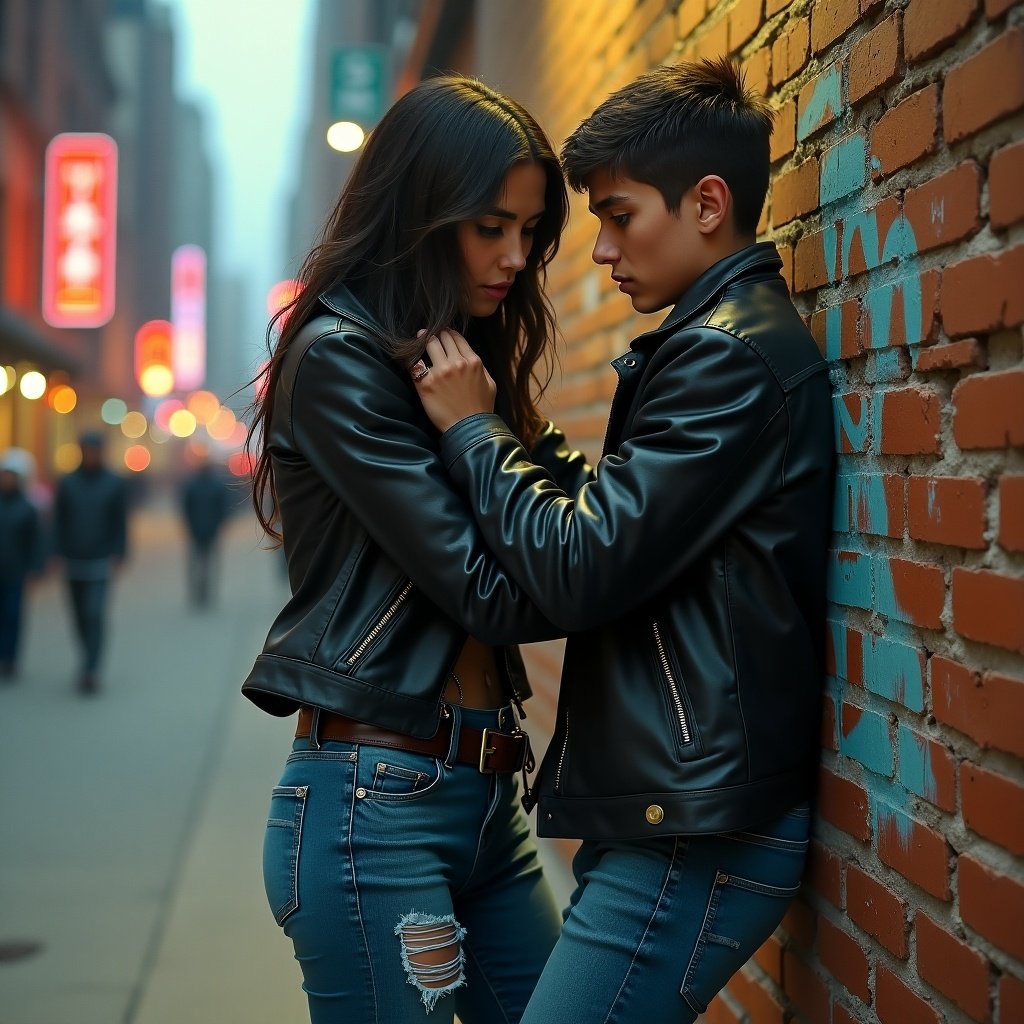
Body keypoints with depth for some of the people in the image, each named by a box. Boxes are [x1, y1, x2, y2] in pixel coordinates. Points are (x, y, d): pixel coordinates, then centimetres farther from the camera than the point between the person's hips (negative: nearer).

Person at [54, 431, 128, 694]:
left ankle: (90, 670, -15)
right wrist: (60, 553, -2)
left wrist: (118, 555, -7)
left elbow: (120, 523, 0)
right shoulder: (67, 483, 5)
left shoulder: (115, 484, 0)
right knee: (80, 615, 10)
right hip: (73, 561, 3)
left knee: (95, 614, -13)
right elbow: (59, 521, 6)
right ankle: (91, 661, 27)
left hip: (101, 561, -3)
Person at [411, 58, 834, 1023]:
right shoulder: (727, 338, 17)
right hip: (662, 818, 10)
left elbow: (582, 570, -18)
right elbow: (622, 520, 19)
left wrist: (473, 429, -5)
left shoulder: (728, 355, -15)